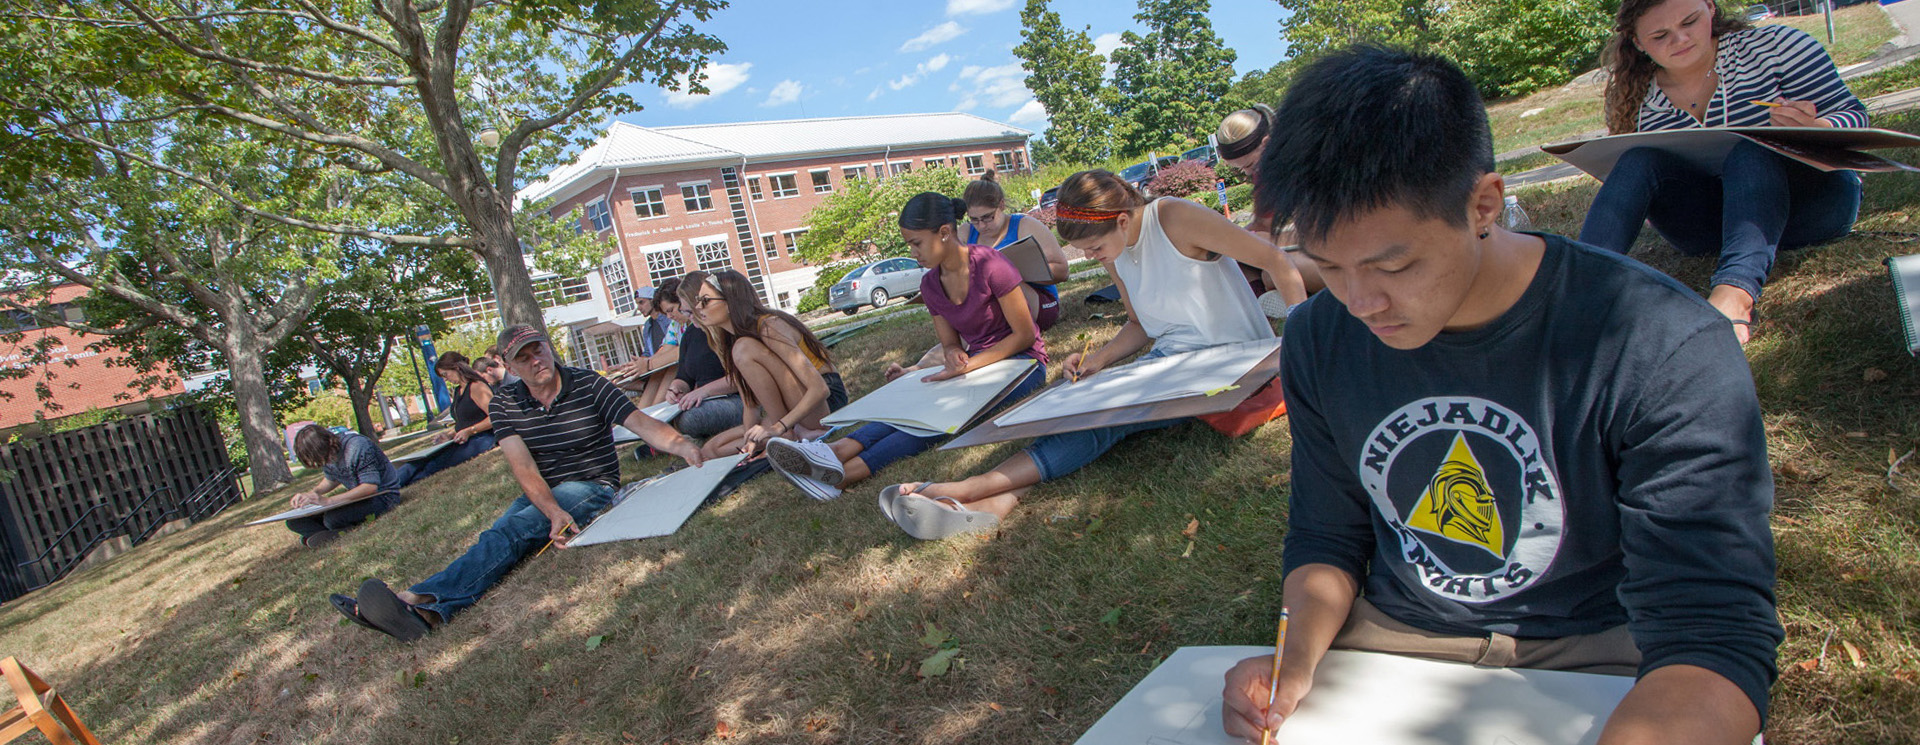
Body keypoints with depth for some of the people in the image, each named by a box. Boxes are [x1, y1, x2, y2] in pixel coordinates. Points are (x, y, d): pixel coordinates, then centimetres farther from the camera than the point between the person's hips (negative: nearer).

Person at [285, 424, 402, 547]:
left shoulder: (357, 446, -23)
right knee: (294, 521, -2)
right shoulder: (327, 454, 1)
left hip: (384, 496, -9)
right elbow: (331, 480, 20)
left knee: (333, 518, -34)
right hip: (358, 497, 9)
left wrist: (328, 500, -30)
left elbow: (371, 486, -28)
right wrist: (311, 493, 0)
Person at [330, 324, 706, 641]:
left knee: (516, 529, -28)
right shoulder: (504, 404, 0)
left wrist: (683, 446, -38)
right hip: (541, 494, 5)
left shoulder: (588, 385, -7)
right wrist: (553, 511, -31)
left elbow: (640, 422, -16)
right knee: (497, 538, -23)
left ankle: (420, 599, -43)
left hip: (591, 486, -5)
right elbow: (523, 466, -13)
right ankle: (429, 611, -45)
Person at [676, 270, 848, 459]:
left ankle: (787, 435, -16)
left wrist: (779, 427, -33)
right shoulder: (731, 341, 5)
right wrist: (750, 439, -13)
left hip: (824, 404, -8)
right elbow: (750, 405, 5)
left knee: (744, 349, -24)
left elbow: (820, 389, -27)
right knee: (712, 449, 2)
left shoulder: (769, 327, -20)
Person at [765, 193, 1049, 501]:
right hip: (976, 363, 6)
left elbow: (1025, 335, -13)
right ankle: (838, 450, -46)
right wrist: (953, 355, -14)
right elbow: (950, 343, 12)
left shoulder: (990, 265, -16)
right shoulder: (930, 284, 5)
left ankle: (849, 471, -47)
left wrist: (969, 365, -21)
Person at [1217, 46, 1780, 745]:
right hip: (1396, 637, 1)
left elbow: (1713, 642, -23)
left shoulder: (1664, 351, -19)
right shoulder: (1319, 340, -6)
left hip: (1596, 647, 0)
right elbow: (1325, 535, 4)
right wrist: (1297, 658, -14)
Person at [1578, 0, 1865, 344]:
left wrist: (1813, 129, -25)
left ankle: (1734, 294, -56)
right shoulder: (1642, 107, 2)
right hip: (1712, 229, 2)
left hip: (1813, 198, -1)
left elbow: (1854, 117, -3)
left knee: (1749, 150, -32)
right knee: (1639, 160, -22)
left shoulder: (1778, 46, -1)